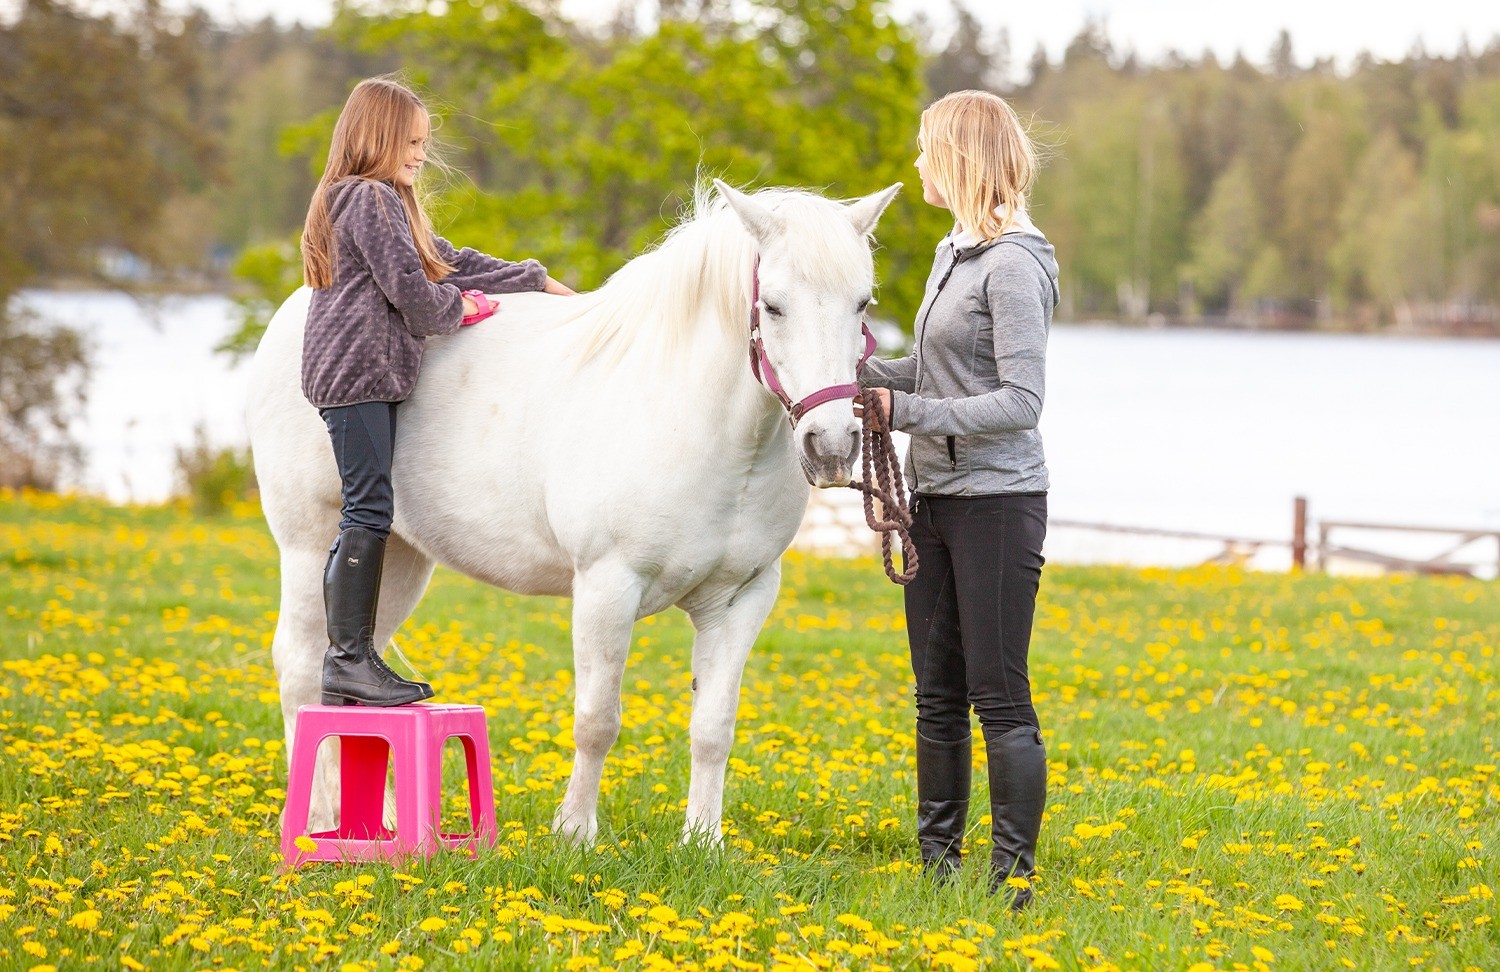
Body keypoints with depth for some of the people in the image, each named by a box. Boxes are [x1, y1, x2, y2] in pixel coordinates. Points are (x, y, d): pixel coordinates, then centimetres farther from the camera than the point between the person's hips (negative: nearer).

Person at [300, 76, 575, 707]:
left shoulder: (390, 202, 23)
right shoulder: (371, 199, -10)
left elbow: (450, 262, 26)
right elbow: (409, 284, -16)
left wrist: (538, 281, 24)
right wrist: (457, 308, 3)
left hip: (367, 373, 11)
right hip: (357, 370, -11)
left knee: (364, 515, 8)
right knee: (370, 511, -12)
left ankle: (345, 661, 9)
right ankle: (352, 659, -13)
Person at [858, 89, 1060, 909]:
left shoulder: (1012, 268, -16)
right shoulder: (955, 254, 13)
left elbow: (1020, 402, -21)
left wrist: (907, 412, -22)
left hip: (996, 502, -9)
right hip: (933, 498, 9)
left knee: (999, 696, -5)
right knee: (937, 695, 13)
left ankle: (1014, 875, -1)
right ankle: (937, 863, 21)